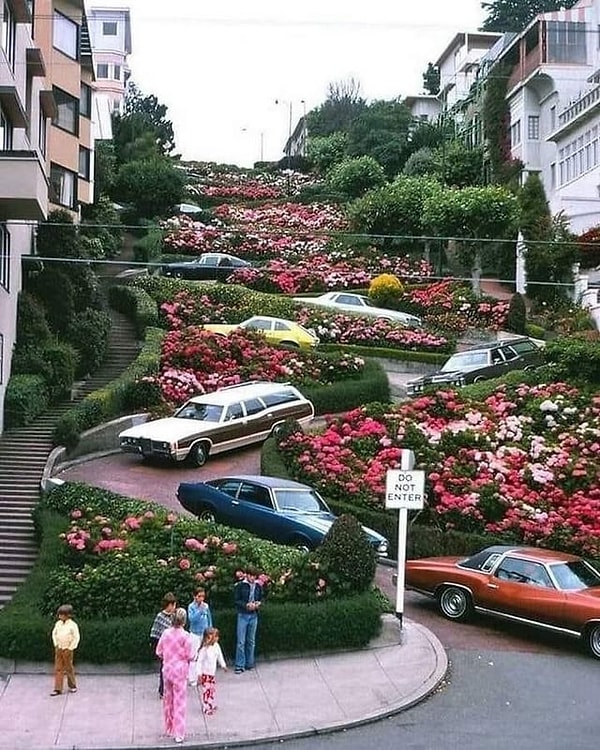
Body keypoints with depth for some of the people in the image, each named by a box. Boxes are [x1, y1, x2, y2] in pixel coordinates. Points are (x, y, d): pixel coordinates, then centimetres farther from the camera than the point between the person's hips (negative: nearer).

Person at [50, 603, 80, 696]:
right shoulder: (58, 623, 3)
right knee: (58, 669, 2)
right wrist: (56, 644, 7)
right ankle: (58, 689, 5)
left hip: (67, 650, -5)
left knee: (69, 668, 7)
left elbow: (76, 638, -10)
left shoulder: (73, 625, -12)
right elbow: (54, 633, 16)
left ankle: (72, 686, 24)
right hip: (58, 649, 5)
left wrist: (70, 648, -12)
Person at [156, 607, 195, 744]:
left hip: (167, 670, 4)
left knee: (168, 699, 18)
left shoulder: (166, 633, -5)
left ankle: (169, 729, 31)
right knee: (179, 702, 3)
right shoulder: (185, 636, -17)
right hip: (179, 671, -4)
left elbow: (159, 652, 3)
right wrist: (193, 656, 7)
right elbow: (190, 656, -14)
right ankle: (178, 734, 4)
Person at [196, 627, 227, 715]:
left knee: (212, 689, 16)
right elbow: (200, 661, -19)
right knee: (205, 690, -1)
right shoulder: (204, 649, -23)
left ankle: (211, 705, 31)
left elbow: (220, 656, 14)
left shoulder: (216, 646, -2)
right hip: (205, 674, -7)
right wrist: (199, 674, -19)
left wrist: (223, 665, 12)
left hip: (212, 673, 7)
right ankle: (206, 708, 9)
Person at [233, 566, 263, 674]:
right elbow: (236, 600, -6)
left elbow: (261, 598, 15)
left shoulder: (258, 586, 5)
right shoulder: (240, 585, -7)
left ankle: (249, 663, 20)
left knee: (251, 641, 11)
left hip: (253, 615, 4)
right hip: (243, 615, -4)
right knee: (241, 642, -3)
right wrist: (246, 605, -19)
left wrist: (258, 603, -6)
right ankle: (239, 665, 2)